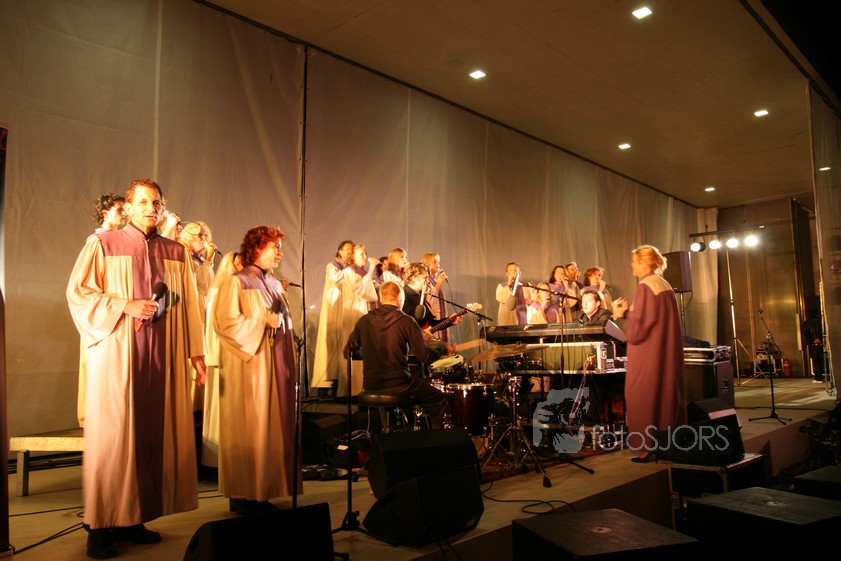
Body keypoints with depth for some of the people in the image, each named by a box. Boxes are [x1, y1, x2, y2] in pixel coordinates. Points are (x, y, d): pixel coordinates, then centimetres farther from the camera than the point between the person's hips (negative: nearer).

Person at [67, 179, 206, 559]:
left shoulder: (176, 253, 12)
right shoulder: (103, 245, 4)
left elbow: (188, 306, 10)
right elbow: (77, 293, -2)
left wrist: (196, 353, 5)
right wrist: (125, 306, -14)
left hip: (162, 356, 3)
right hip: (116, 355, -3)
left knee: (152, 435, 4)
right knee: (111, 437, -2)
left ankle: (135, 518, 14)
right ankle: (101, 525, 7)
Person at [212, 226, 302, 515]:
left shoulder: (275, 284, 17)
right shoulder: (237, 281, -4)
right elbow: (225, 320, -14)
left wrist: (290, 360, 13)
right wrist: (263, 321, -16)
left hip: (277, 366, 7)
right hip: (250, 366, -7)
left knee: (274, 426, 6)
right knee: (248, 429, -3)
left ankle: (262, 490, 15)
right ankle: (242, 494, 7)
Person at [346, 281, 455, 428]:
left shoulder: (364, 321, 1)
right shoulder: (406, 322, -11)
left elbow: (348, 352, 7)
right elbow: (426, 357, -14)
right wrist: (444, 348, 5)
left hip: (370, 386, 5)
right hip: (399, 385, -5)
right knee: (439, 400, 16)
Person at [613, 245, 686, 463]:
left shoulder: (644, 287, -16)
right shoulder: (665, 285, 11)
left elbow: (636, 329, -17)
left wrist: (622, 314, -2)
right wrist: (627, 312, 13)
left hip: (648, 355, -9)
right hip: (668, 353, 9)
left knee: (646, 397, -1)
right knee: (667, 394, 12)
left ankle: (650, 446, 3)